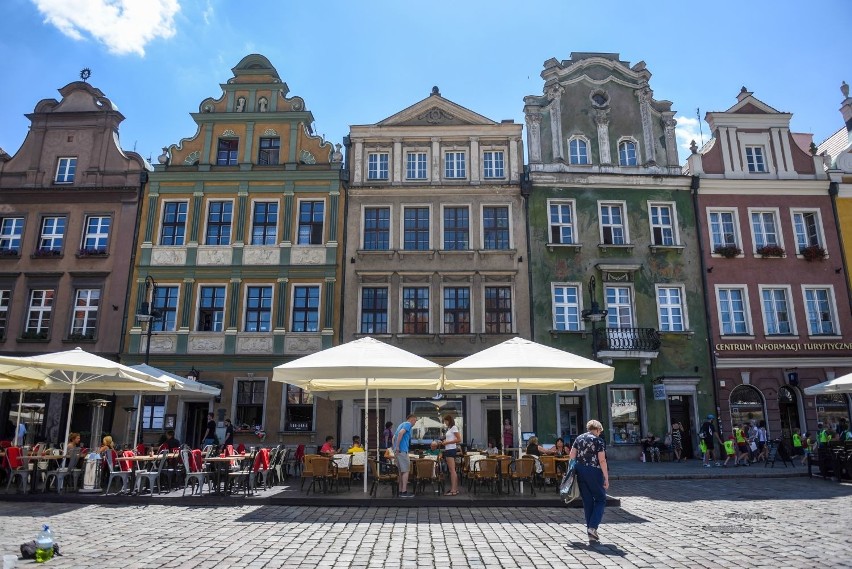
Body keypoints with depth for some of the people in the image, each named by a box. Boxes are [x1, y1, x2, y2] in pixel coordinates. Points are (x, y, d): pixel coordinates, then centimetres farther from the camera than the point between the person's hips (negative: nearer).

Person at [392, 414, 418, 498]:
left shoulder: (402, 424, 23)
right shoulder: (408, 424, -6)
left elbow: (394, 437, 25)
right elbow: (401, 433, -24)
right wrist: (397, 447, -22)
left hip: (398, 451, 9)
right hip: (402, 450, -9)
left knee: (401, 471, 13)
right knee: (406, 471, -5)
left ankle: (401, 491, 15)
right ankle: (404, 492, -6)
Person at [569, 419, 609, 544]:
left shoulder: (579, 438, 10)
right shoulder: (598, 440, -6)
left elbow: (571, 455, 7)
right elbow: (602, 461, -11)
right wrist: (606, 478, -8)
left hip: (580, 472, 5)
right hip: (594, 472, -5)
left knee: (587, 501, 12)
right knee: (600, 500, 9)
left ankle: (591, 535, 14)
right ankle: (592, 527, -7)